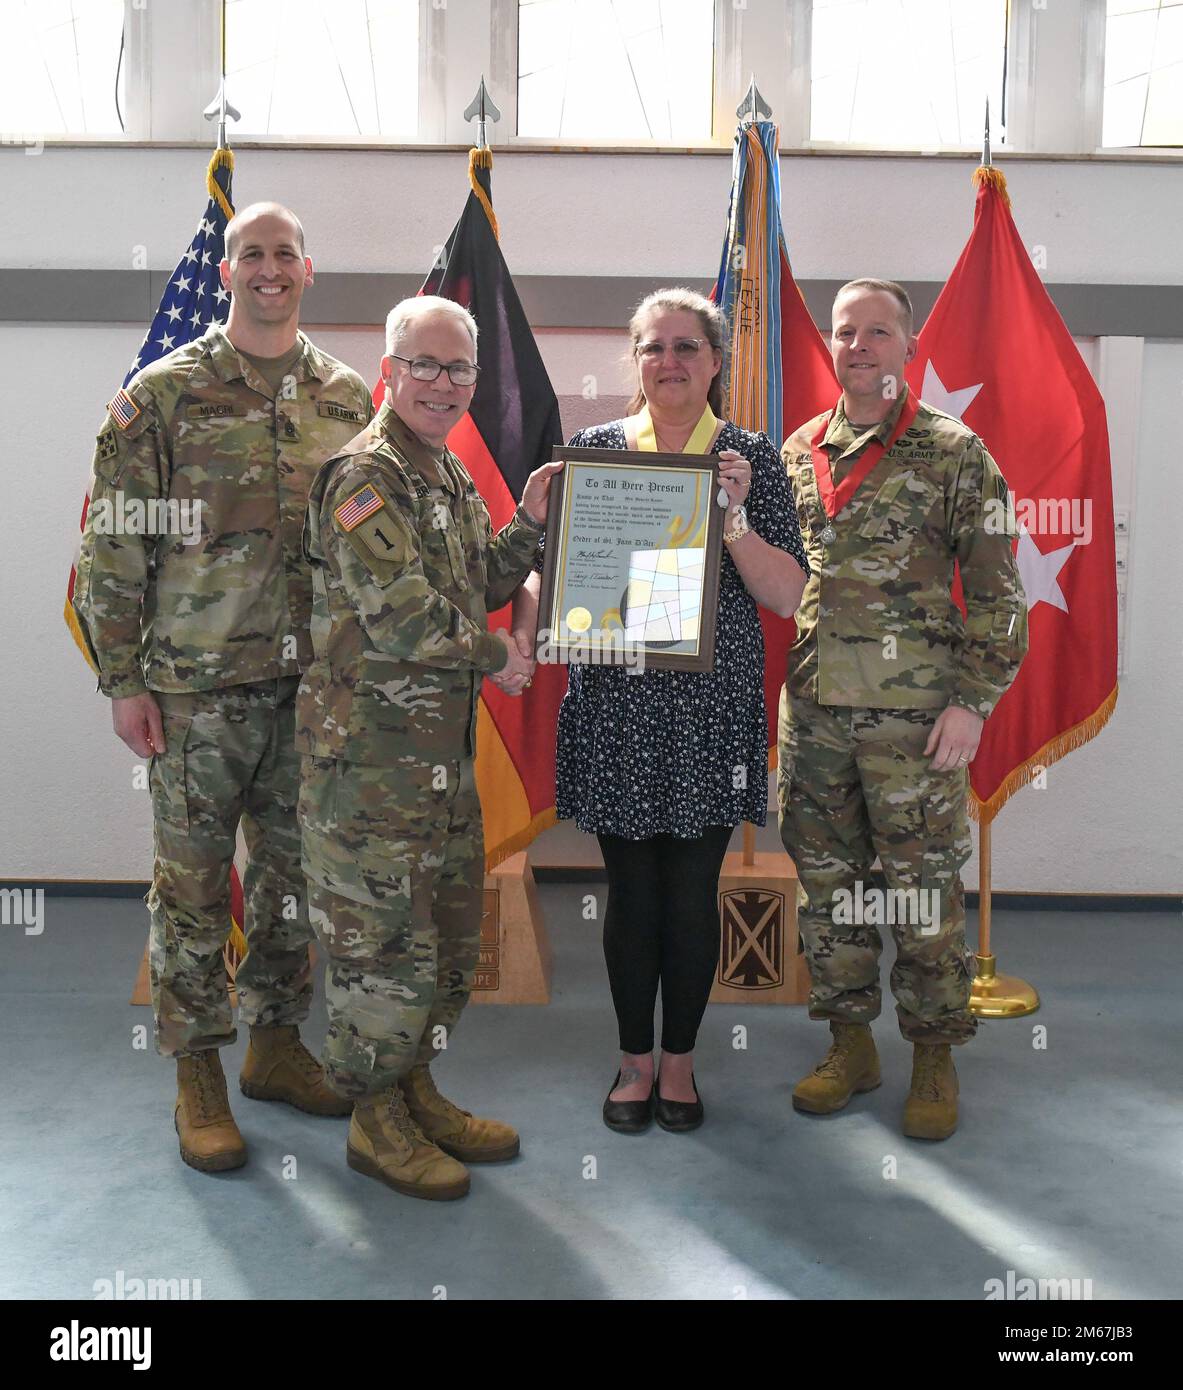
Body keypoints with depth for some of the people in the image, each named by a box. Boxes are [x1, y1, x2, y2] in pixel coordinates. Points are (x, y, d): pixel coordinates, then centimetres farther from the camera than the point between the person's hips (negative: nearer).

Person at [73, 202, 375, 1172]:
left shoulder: (346, 398, 9)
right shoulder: (164, 394, -2)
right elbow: (112, 546, -3)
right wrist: (123, 680, -7)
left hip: (313, 685, 4)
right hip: (197, 689, -3)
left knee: (295, 875, 13)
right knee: (193, 884, 5)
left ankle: (276, 1042, 31)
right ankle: (198, 1074, 20)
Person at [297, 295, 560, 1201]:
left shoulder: (451, 477, 16)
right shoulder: (364, 475, -13)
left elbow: (478, 590, 23)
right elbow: (399, 615, -22)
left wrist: (529, 524, 10)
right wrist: (494, 656, -8)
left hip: (445, 745, 10)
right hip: (371, 750, -9)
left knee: (452, 929, 16)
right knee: (383, 933, 0)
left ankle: (415, 1090, 32)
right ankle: (375, 1118, 16)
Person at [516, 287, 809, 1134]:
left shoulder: (752, 458, 3)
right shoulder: (593, 449, 5)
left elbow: (787, 596, -2)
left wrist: (732, 514, -16)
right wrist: (523, 635, -13)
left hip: (712, 707, 0)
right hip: (615, 705, 1)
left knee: (693, 893, 7)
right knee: (631, 889, 8)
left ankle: (679, 1061, 27)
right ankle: (635, 1059, 27)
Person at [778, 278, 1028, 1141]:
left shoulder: (955, 453, -2)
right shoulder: (797, 453, 11)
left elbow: (996, 590, -3)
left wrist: (974, 700, -10)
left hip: (913, 713, -4)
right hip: (811, 707, 4)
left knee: (924, 888, 4)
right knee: (828, 882, 11)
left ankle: (935, 1057, 20)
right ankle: (851, 1043, 27)